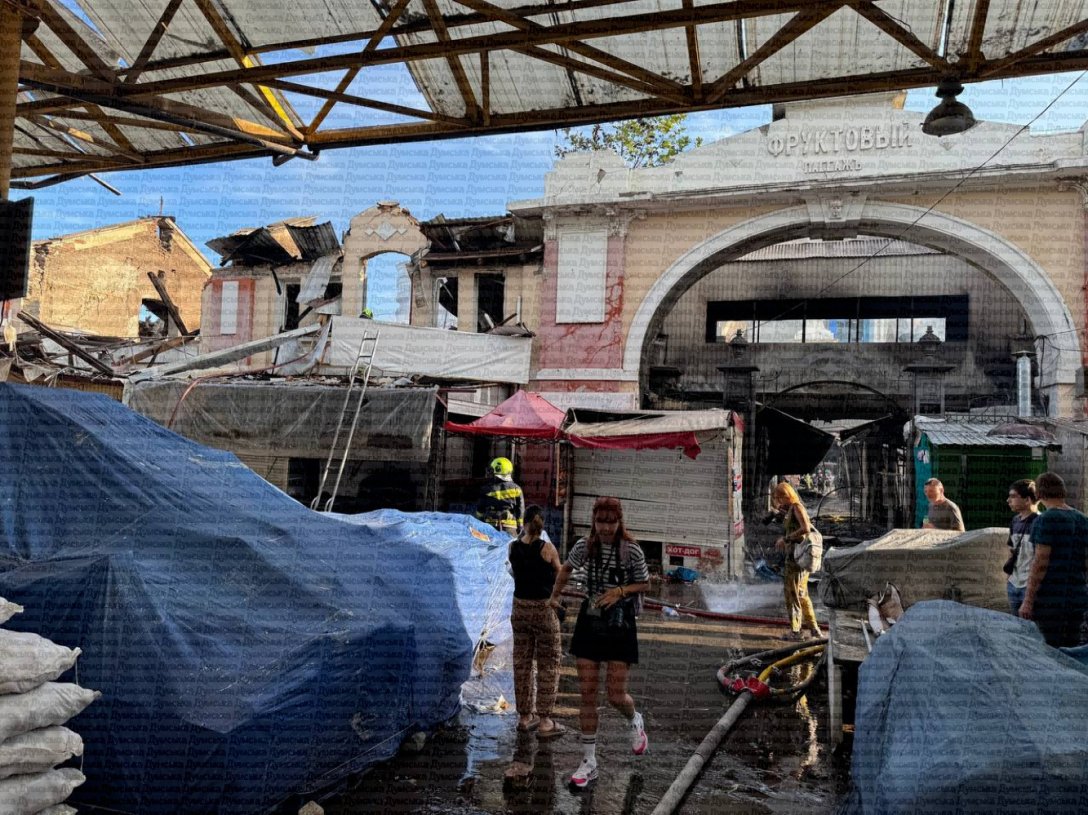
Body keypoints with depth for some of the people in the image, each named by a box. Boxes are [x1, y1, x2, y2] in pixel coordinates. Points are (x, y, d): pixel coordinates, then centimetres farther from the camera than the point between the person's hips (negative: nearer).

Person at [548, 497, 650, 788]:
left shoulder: (631, 551, -11)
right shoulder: (584, 546, -3)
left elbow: (645, 584, 1)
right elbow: (567, 568, 17)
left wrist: (620, 591, -15)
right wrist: (555, 596, 18)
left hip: (620, 624, -3)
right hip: (590, 622, 3)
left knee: (616, 694, -2)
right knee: (587, 694, 4)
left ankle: (635, 721, 36)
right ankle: (589, 762, 16)